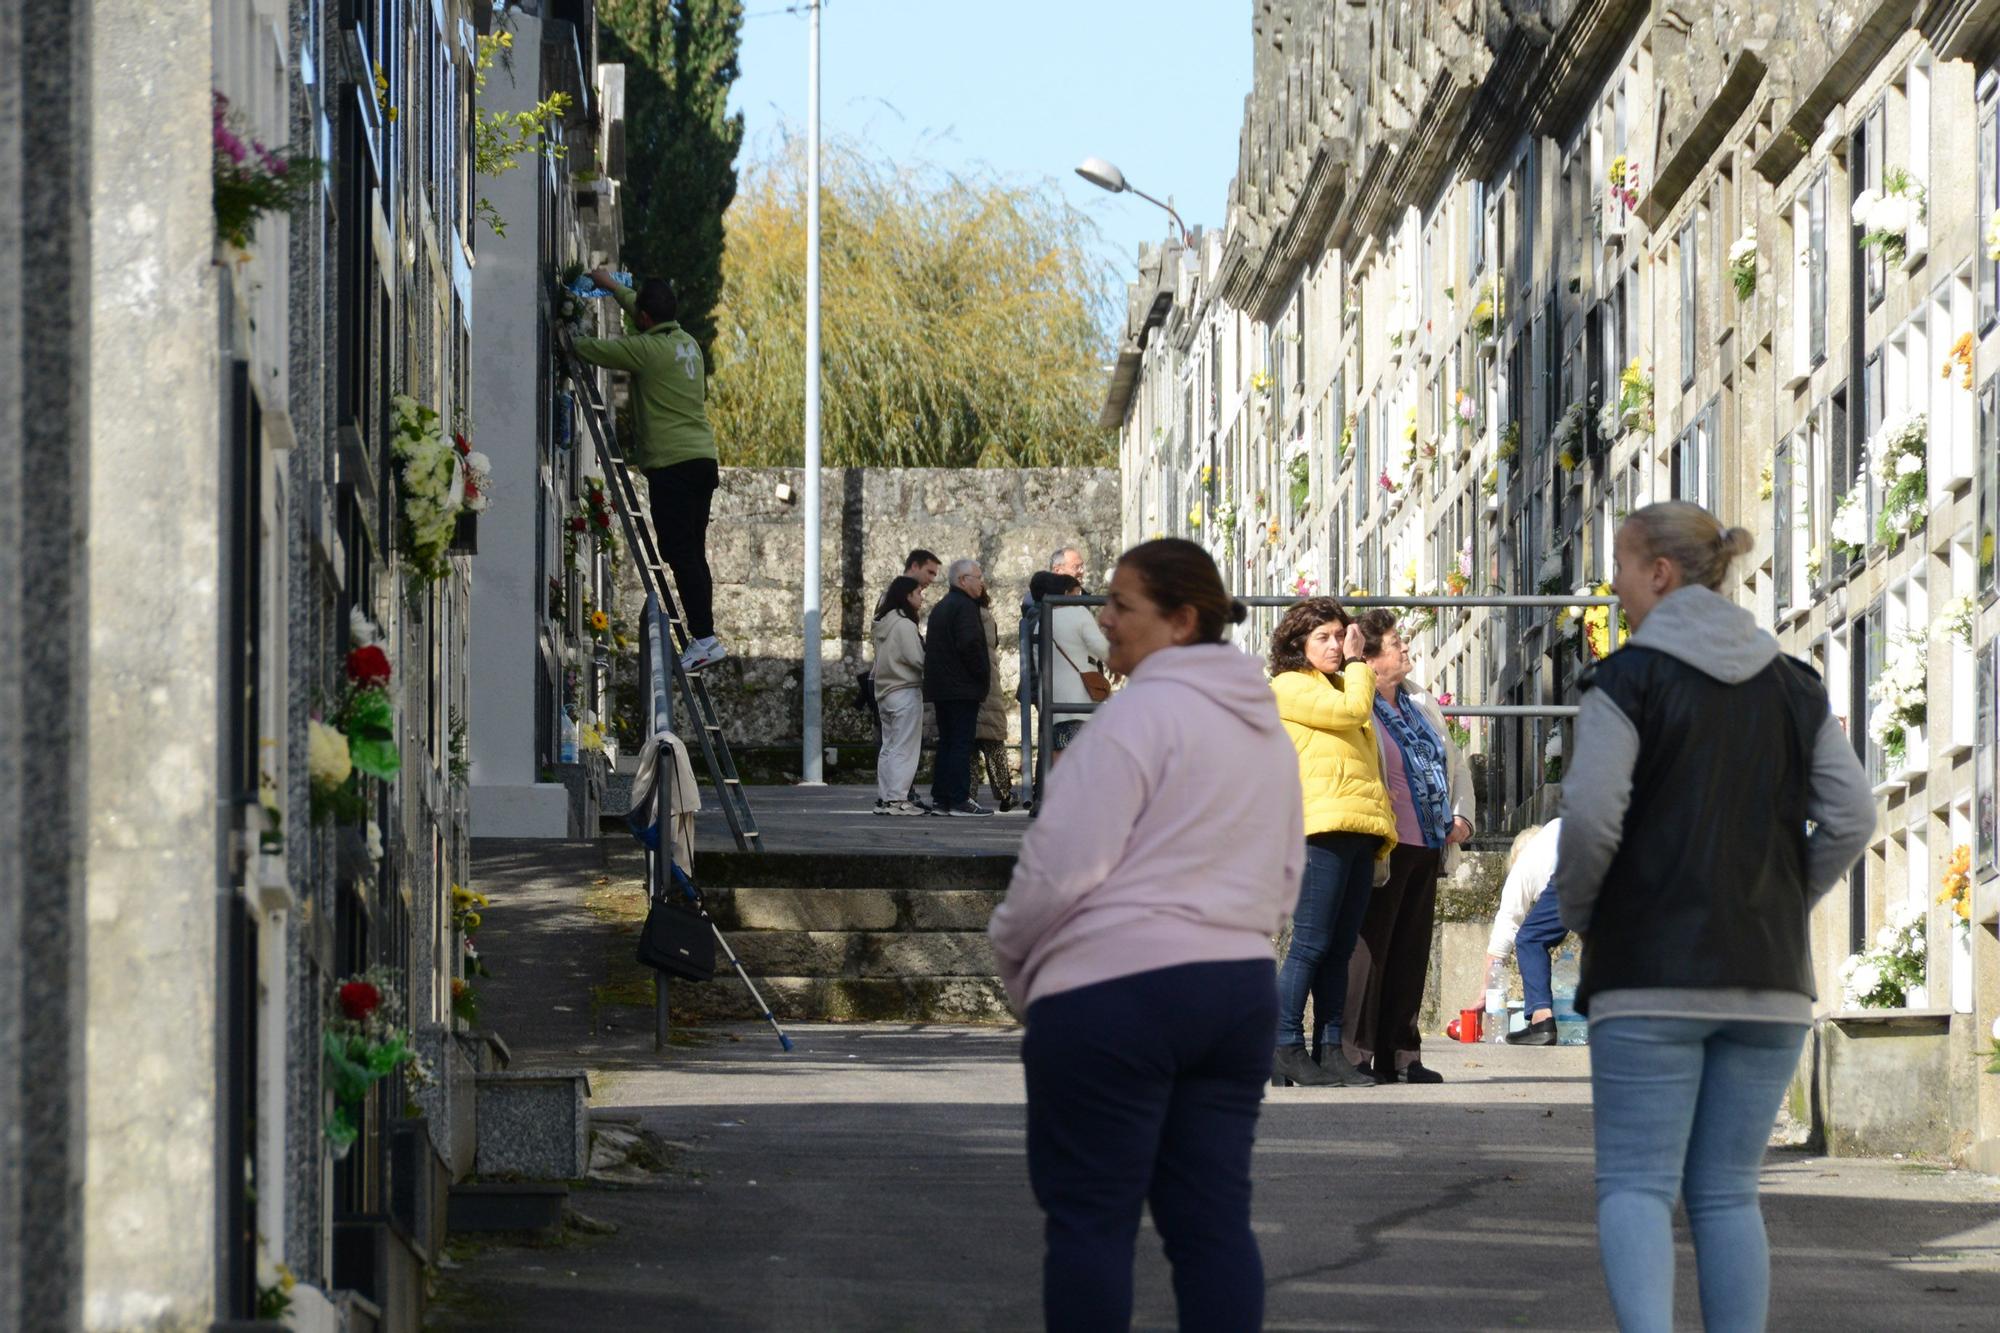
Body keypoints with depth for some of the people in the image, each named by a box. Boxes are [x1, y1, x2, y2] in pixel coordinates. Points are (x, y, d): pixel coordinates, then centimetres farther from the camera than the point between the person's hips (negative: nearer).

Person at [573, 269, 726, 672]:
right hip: (704, 459, 9)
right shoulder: (688, 343, 14)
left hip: (671, 465, -9)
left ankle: (704, 638, -17)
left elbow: (593, 350, -3)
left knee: (679, 553, -10)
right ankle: (702, 636, 10)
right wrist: (613, 286, 46)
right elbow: (654, 316, 34)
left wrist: (568, 341, 20)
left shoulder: (648, 349, -11)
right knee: (693, 554, 11)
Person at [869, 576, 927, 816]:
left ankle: (883, 798, 12)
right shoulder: (904, 625, -14)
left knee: (888, 748, 12)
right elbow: (917, 659, -18)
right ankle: (897, 799, -9)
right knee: (904, 748, -6)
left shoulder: (883, 624, 12)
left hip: (885, 693, 9)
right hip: (906, 691, -9)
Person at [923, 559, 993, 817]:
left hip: (940, 687, 9)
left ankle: (940, 799, 12)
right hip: (963, 689, -9)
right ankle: (959, 800, -9)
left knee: (946, 744, 12)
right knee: (961, 744, -8)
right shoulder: (964, 607, -12)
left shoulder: (940, 608, 18)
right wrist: (983, 676, -11)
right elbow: (970, 644, -23)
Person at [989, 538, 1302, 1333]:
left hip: (1114, 993, -8)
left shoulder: (1141, 713, -12)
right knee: (1214, 1220, 6)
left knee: (1088, 1215, -1)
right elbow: (1283, 881, 22)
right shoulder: (1266, 728, 16)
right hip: (1240, 988, 8)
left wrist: (1012, 954, 1)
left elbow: (1064, 864, -14)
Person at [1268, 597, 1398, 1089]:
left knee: (1340, 949, 5)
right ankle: (1286, 1048, -9)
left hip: (1359, 829, 8)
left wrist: (1383, 826, 18)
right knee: (1312, 943, -11)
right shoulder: (1290, 688, 0)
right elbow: (1352, 709, -14)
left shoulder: (1339, 686, 26)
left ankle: (1331, 1049, 5)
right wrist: (1356, 661, 2)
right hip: (1322, 827, -8)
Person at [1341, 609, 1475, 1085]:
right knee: (1368, 951, -5)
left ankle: (1399, 1055, 15)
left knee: (1411, 954, 10)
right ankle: (1355, 1054, -2)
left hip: (1426, 849, 8)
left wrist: (1462, 814, 12)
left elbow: (1454, 762, 27)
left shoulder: (1419, 703, 16)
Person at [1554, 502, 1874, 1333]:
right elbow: (1850, 819, 3)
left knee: (1635, 1185, -4)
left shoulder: (1627, 680, -6)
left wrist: (1578, 913, 2)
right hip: (1768, 980, 5)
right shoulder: (1793, 687, 10)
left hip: (1649, 975, -5)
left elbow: (1591, 817, -15)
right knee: (1727, 1193, 10)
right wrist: (1785, 905, 13)